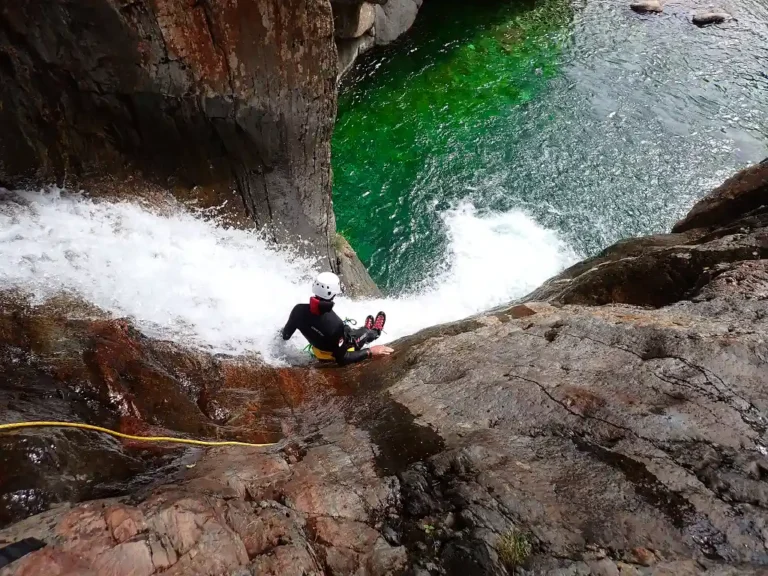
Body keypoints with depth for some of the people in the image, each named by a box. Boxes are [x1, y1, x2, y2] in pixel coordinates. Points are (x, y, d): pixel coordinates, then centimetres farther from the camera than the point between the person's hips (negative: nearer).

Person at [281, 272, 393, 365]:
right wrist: (370, 352, -31)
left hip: (317, 352, 5)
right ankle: (374, 332, 59)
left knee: (346, 330, 30)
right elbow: (342, 359, -34)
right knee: (367, 331, 23)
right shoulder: (334, 323, -44)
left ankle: (367, 332, 63)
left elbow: (286, 335, -7)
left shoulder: (299, 310, -27)